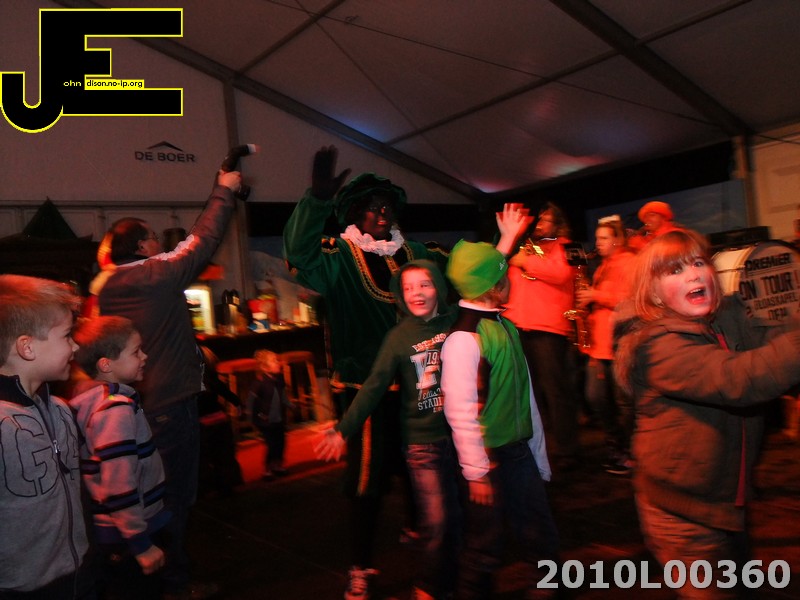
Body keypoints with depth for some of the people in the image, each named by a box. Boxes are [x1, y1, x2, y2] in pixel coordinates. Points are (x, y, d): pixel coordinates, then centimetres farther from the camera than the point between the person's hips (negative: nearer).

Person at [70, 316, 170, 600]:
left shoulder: (92, 394, 4)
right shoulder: (116, 409, -25)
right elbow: (119, 485, -27)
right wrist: (142, 544, -20)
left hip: (109, 532, 9)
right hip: (123, 536, -9)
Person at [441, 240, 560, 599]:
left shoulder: (505, 326, 7)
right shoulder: (463, 338, -20)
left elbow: (525, 393, 11)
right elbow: (461, 412, -20)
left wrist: (539, 454, 15)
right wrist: (476, 473, -16)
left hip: (520, 451, 8)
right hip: (490, 459, -7)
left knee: (542, 540, 16)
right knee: (485, 550, 8)